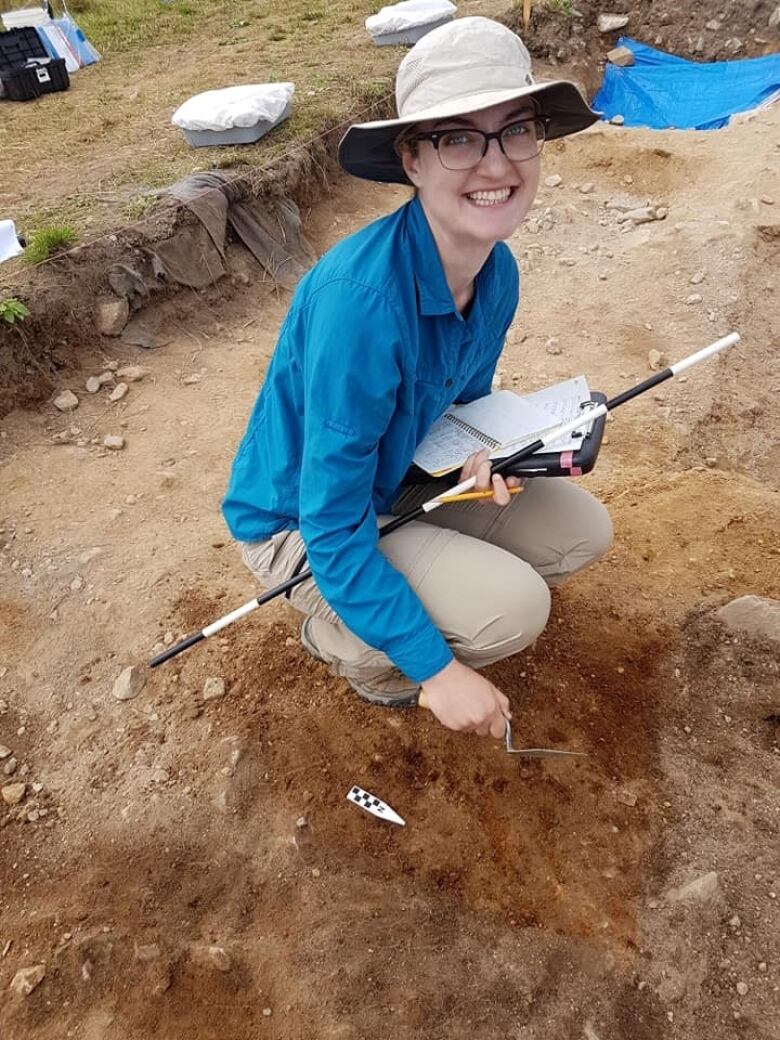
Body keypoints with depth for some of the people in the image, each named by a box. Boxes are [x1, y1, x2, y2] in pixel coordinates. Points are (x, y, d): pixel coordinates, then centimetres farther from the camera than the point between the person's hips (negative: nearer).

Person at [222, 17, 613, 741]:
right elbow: (334, 531, -29)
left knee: (581, 530, 2)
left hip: (395, 485, 7)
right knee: (514, 608, -23)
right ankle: (341, 640, 7)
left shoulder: (498, 272, -9)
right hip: (299, 525, -7)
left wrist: (480, 454, -15)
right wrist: (438, 668, -23)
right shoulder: (360, 297, -33)